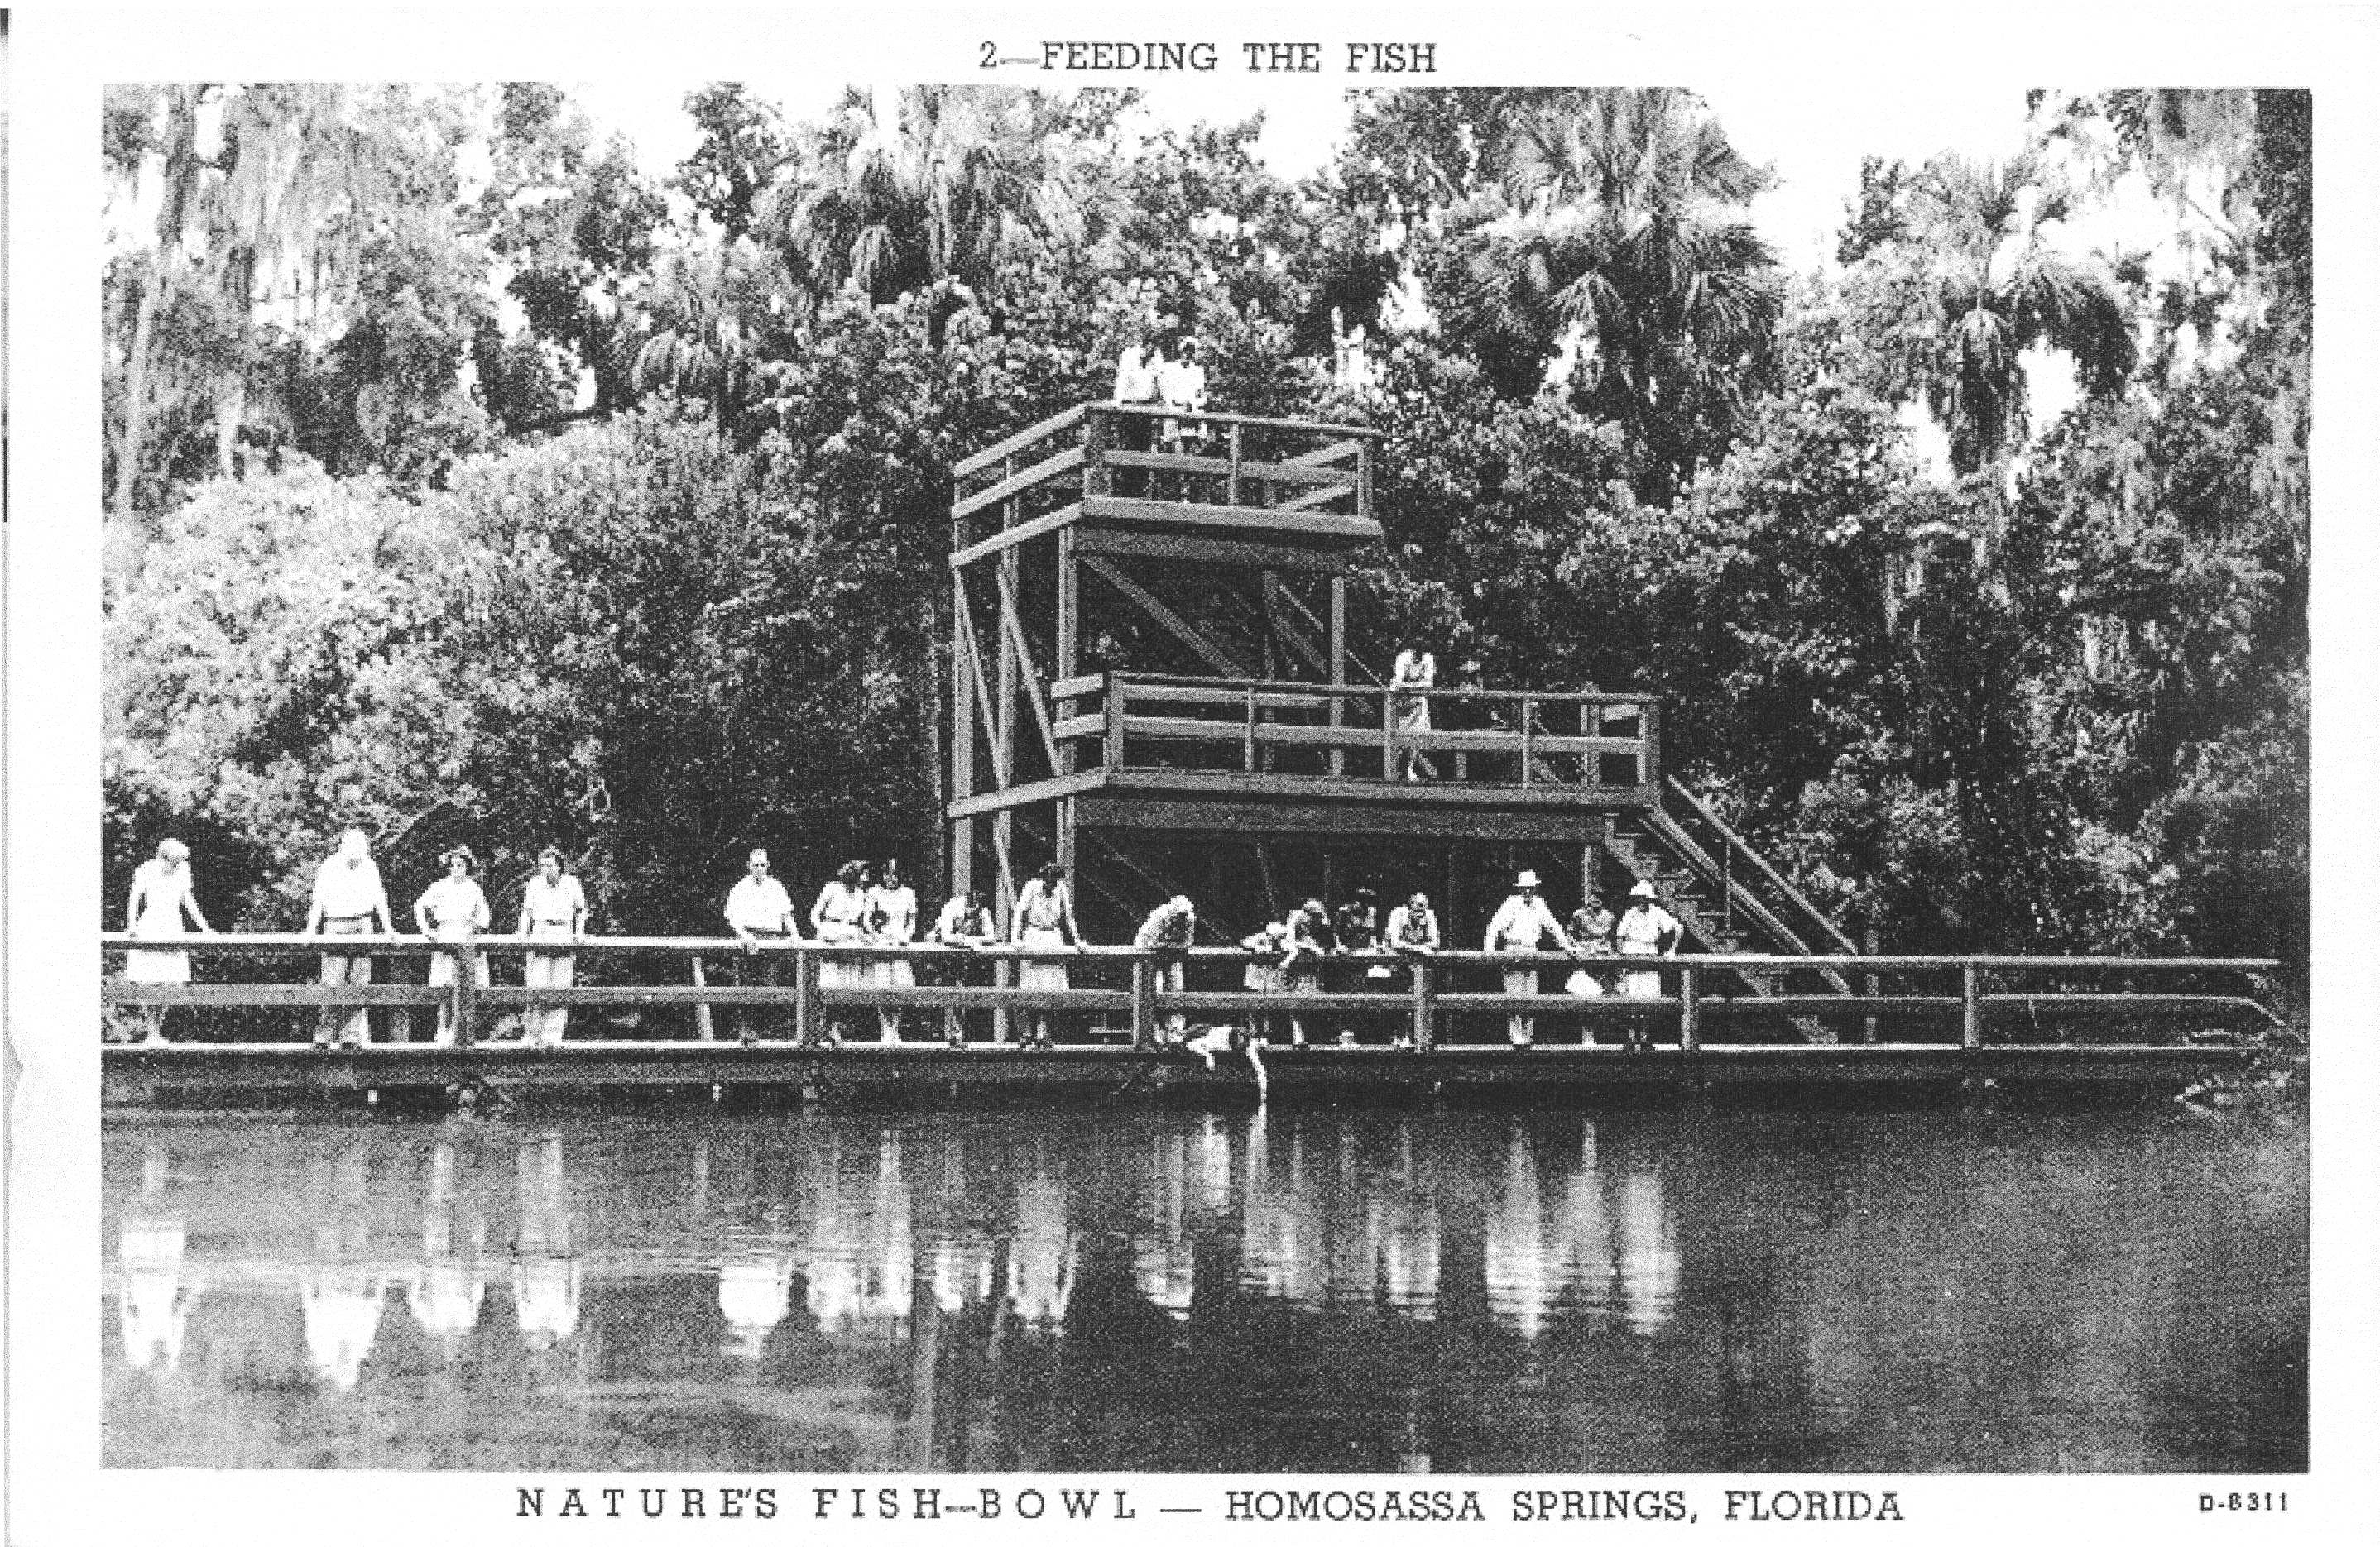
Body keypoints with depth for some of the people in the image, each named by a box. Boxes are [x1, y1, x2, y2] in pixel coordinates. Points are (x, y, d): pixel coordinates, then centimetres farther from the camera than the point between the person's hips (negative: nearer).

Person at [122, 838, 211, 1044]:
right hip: (149, 928, -4)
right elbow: (134, 898, -12)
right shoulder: (146, 871, -7)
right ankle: (151, 1033, -3)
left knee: (169, 984, -1)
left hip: (173, 930, 4)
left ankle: (158, 1032, 8)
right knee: (147, 982, -8)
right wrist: (131, 924, -28)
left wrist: (203, 927, 14)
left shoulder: (182, 870, 5)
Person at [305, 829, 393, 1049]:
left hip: (363, 926, 3)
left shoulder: (369, 867, 6)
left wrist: (387, 926, 5)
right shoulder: (328, 868, -3)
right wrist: (311, 929, -11)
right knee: (333, 983, -10)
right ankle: (322, 1036, -4)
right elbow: (318, 900, -4)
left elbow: (379, 898, 11)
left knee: (359, 981, -1)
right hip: (335, 927, -3)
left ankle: (352, 1037, 1)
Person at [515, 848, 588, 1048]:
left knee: (560, 989, -4)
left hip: (564, 936, 1)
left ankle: (554, 1036, -1)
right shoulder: (534, 884, 7)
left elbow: (581, 910, 18)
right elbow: (526, 912, 15)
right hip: (539, 936, -1)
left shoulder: (572, 883, 6)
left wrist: (580, 933, 7)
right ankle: (530, 1035, -4)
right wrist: (522, 933, 1)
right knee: (537, 988, -10)